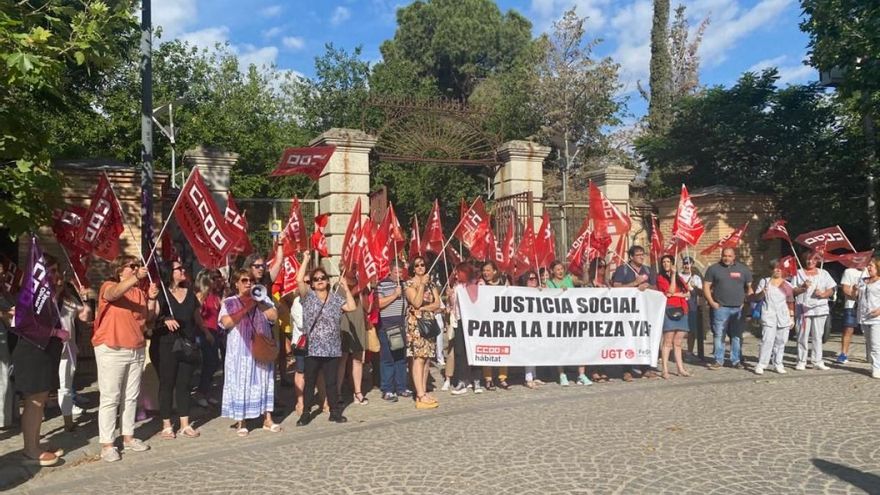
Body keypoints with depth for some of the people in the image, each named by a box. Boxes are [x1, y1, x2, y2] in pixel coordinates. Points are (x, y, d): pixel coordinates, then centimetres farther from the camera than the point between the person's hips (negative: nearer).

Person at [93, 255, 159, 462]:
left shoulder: (140, 292, 11)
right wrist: (136, 277, -42)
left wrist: (152, 299, -6)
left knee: (131, 397, 11)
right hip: (111, 350, -6)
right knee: (110, 398, -3)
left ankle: (128, 437, 21)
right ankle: (106, 444, 3)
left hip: (136, 350, 6)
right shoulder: (109, 286, -4)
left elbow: (148, 319, 9)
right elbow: (114, 293, -29)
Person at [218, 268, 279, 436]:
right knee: (240, 384, 0)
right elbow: (226, 323, -13)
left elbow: (274, 316, -4)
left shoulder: (263, 299, 10)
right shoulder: (229, 302, 2)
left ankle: (267, 419, 15)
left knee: (263, 382, 7)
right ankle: (240, 422, 10)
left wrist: (259, 302, -9)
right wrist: (246, 308, -14)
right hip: (240, 351, -2)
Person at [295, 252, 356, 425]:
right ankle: (306, 413, 15)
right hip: (312, 348, -2)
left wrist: (346, 289, 4)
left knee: (331, 382, 8)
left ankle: (335, 412, 17)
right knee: (310, 382, 5)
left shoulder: (335, 297, 10)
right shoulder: (308, 295, 2)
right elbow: (299, 280, -13)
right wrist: (306, 260, -9)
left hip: (332, 348, 2)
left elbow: (352, 307, 3)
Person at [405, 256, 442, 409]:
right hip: (416, 323, -6)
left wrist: (423, 308, -10)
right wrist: (422, 284, -14)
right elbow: (416, 303, -15)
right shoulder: (409, 284, -2)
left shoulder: (431, 283, 14)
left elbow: (437, 304, 5)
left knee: (426, 358, 5)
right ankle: (421, 397, -13)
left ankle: (423, 392, 10)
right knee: (419, 358, -11)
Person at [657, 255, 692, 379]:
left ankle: (680, 368, 10)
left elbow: (687, 293, 10)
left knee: (677, 343, 7)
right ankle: (664, 369, -8)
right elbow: (670, 291, -10)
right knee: (668, 341, -9)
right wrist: (673, 274, -8)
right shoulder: (660, 277, 3)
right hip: (668, 309, -5)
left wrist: (675, 294, -7)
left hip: (681, 310, 5)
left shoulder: (679, 278, 20)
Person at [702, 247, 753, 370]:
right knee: (719, 335, 0)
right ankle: (718, 360, 9)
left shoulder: (743, 269, 9)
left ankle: (736, 360, 17)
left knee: (737, 336, 7)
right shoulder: (714, 269, 4)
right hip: (720, 308, -2)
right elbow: (706, 286, 4)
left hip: (738, 308, 2)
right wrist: (712, 302, -5)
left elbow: (749, 287, 14)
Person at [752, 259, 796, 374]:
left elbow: (791, 302, 16)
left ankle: (778, 364, 14)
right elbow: (755, 298, 4)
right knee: (767, 340, -12)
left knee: (781, 341, 5)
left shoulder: (787, 284, 13)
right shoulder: (765, 281, 5)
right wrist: (762, 293, -18)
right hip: (769, 316, -3)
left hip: (784, 317, 4)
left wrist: (792, 317, 12)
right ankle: (760, 365, -10)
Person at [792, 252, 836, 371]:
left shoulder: (823, 273, 14)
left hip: (820, 308, 2)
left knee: (818, 336, 5)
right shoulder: (799, 273, 7)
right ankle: (801, 362, 3)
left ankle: (818, 361, 10)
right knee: (803, 336, -2)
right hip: (803, 309, -2)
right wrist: (803, 288, -16)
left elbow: (831, 290, 10)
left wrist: (823, 294, -10)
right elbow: (793, 291, 2)